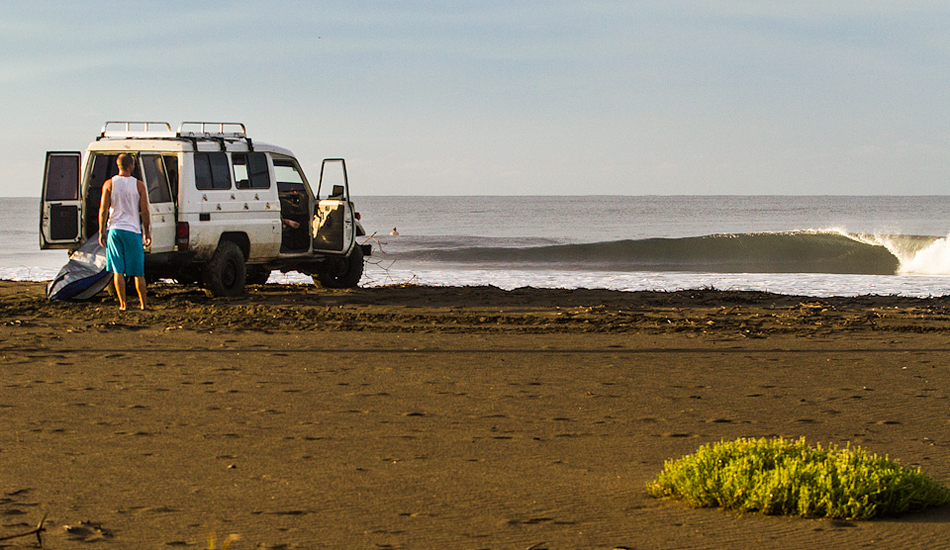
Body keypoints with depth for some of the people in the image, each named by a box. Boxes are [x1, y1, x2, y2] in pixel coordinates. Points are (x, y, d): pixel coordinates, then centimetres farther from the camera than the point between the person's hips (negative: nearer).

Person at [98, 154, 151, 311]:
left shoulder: (109, 184, -1)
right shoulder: (139, 185, -3)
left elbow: (103, 210, -3)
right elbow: (145, 211, -2)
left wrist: (101, 232, 5)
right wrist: (147, 233, 7)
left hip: (115, 230, 0)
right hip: (133, 230, 0)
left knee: (118, 270, 3)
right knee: (138, 271, 8)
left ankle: (123, 303, 0)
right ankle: (143, 303, 13)